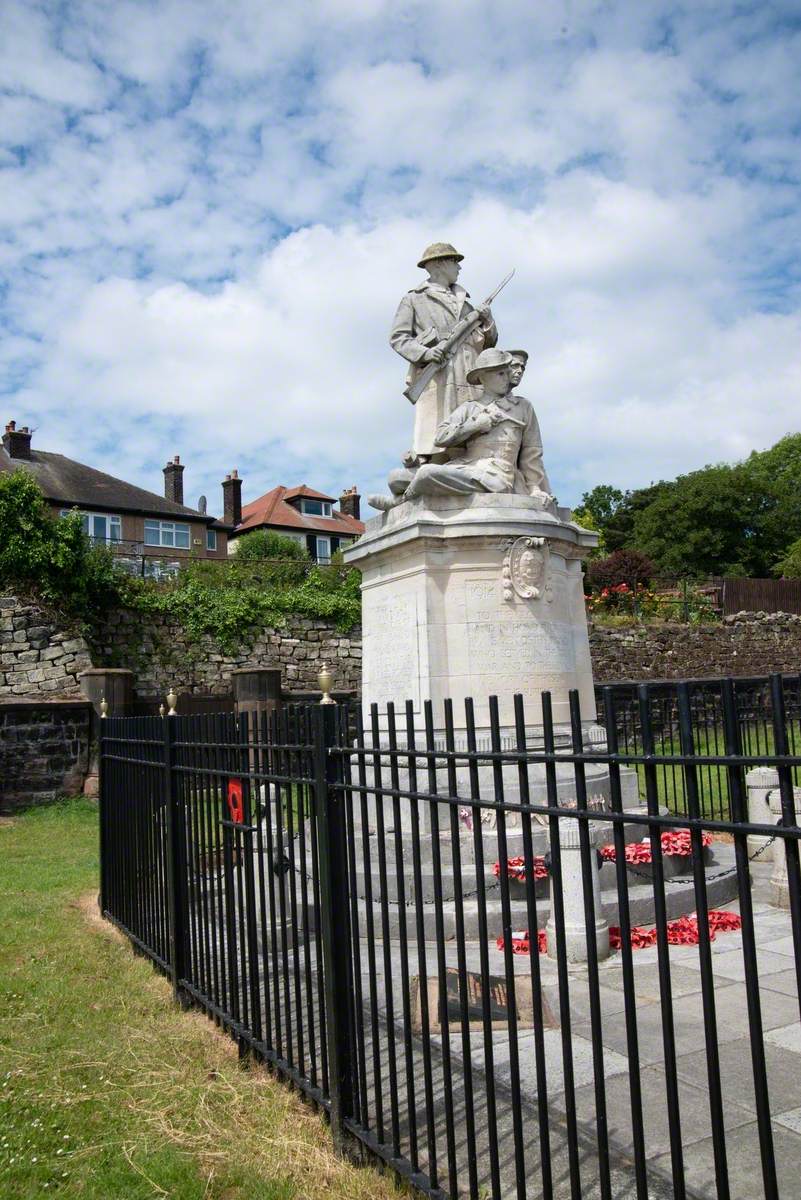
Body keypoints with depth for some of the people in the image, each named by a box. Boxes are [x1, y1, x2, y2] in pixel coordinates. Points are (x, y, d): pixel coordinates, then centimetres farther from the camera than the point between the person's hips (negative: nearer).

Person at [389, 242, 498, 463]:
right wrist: (424, 353, -14)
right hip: (437, 377, -5)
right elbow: (397, 337, 4)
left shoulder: (464, 303, 30)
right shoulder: (414, 299, 16)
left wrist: (488, 322, 4)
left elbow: (488, 343, 26)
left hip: (470, 380, 5)